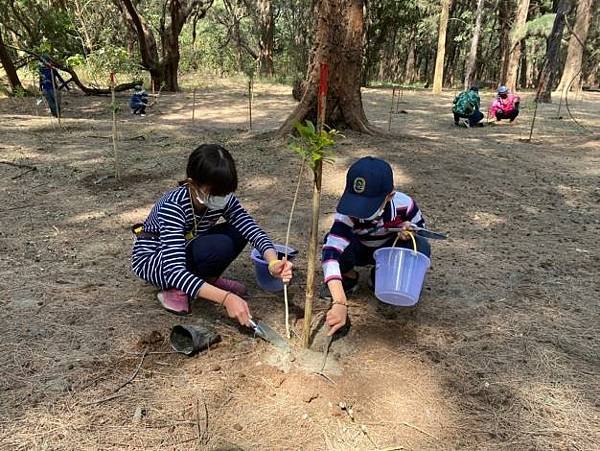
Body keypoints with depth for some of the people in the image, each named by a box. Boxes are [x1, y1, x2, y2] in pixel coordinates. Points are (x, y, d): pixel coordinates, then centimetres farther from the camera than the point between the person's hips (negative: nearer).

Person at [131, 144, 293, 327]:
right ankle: (176, 291, -11)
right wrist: (225, 298, -51)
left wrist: (273, 263, -44)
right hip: (151, 259, -6)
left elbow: (252, 230, -22)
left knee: (238, 232, -18)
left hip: (186, 250, 6)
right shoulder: (173, 206, -36)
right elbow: (174, 271, -43)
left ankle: (207, 279, 2)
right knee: (218, 247, -33)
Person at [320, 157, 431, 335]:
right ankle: (349, 277, -1)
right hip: (358, 251, -2)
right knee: (333, 241, -35)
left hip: (387, 251, 2)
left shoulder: (403, 203, -29)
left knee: (421, 248, -28)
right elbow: (330, 253, -48)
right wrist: (340, 303, -58)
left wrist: (409, 230, -32)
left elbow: (421, 227, -5)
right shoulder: (347, 212, -37)